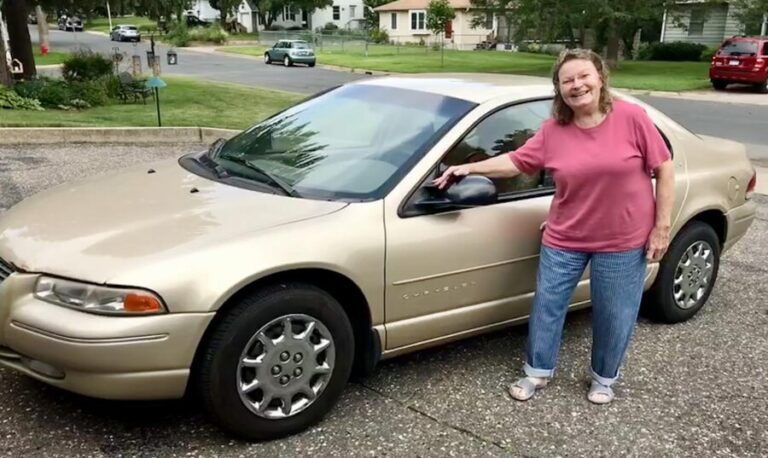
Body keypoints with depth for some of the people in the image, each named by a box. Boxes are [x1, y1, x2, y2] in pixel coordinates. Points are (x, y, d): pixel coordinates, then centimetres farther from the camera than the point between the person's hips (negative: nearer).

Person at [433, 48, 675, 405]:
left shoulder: (631, 117, -10)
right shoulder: (552, 131, -3)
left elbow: (664, 168, -6)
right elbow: (516, 162, 5)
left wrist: (662, 226, -8)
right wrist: (469, 168, -3)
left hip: (623, 241, -2)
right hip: (564, 239, 2)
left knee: (614, 315, 11)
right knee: (547, 306, 9)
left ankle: (604, 378, 35)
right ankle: (538, 371, 30)